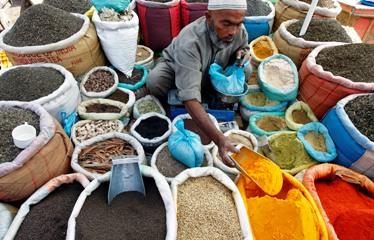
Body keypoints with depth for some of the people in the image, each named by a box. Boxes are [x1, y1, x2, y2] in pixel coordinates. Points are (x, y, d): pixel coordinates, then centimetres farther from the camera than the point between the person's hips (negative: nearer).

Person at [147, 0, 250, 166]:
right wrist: (219, 139, -60)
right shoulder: (190, 41, -42)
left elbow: (243, 49, 4)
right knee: (155, 82, -35)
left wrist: (241, 54, -24)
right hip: (176, 68, -4)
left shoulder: (240, 31, -24)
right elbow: (190, 98, -50)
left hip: (211, 72, 5)